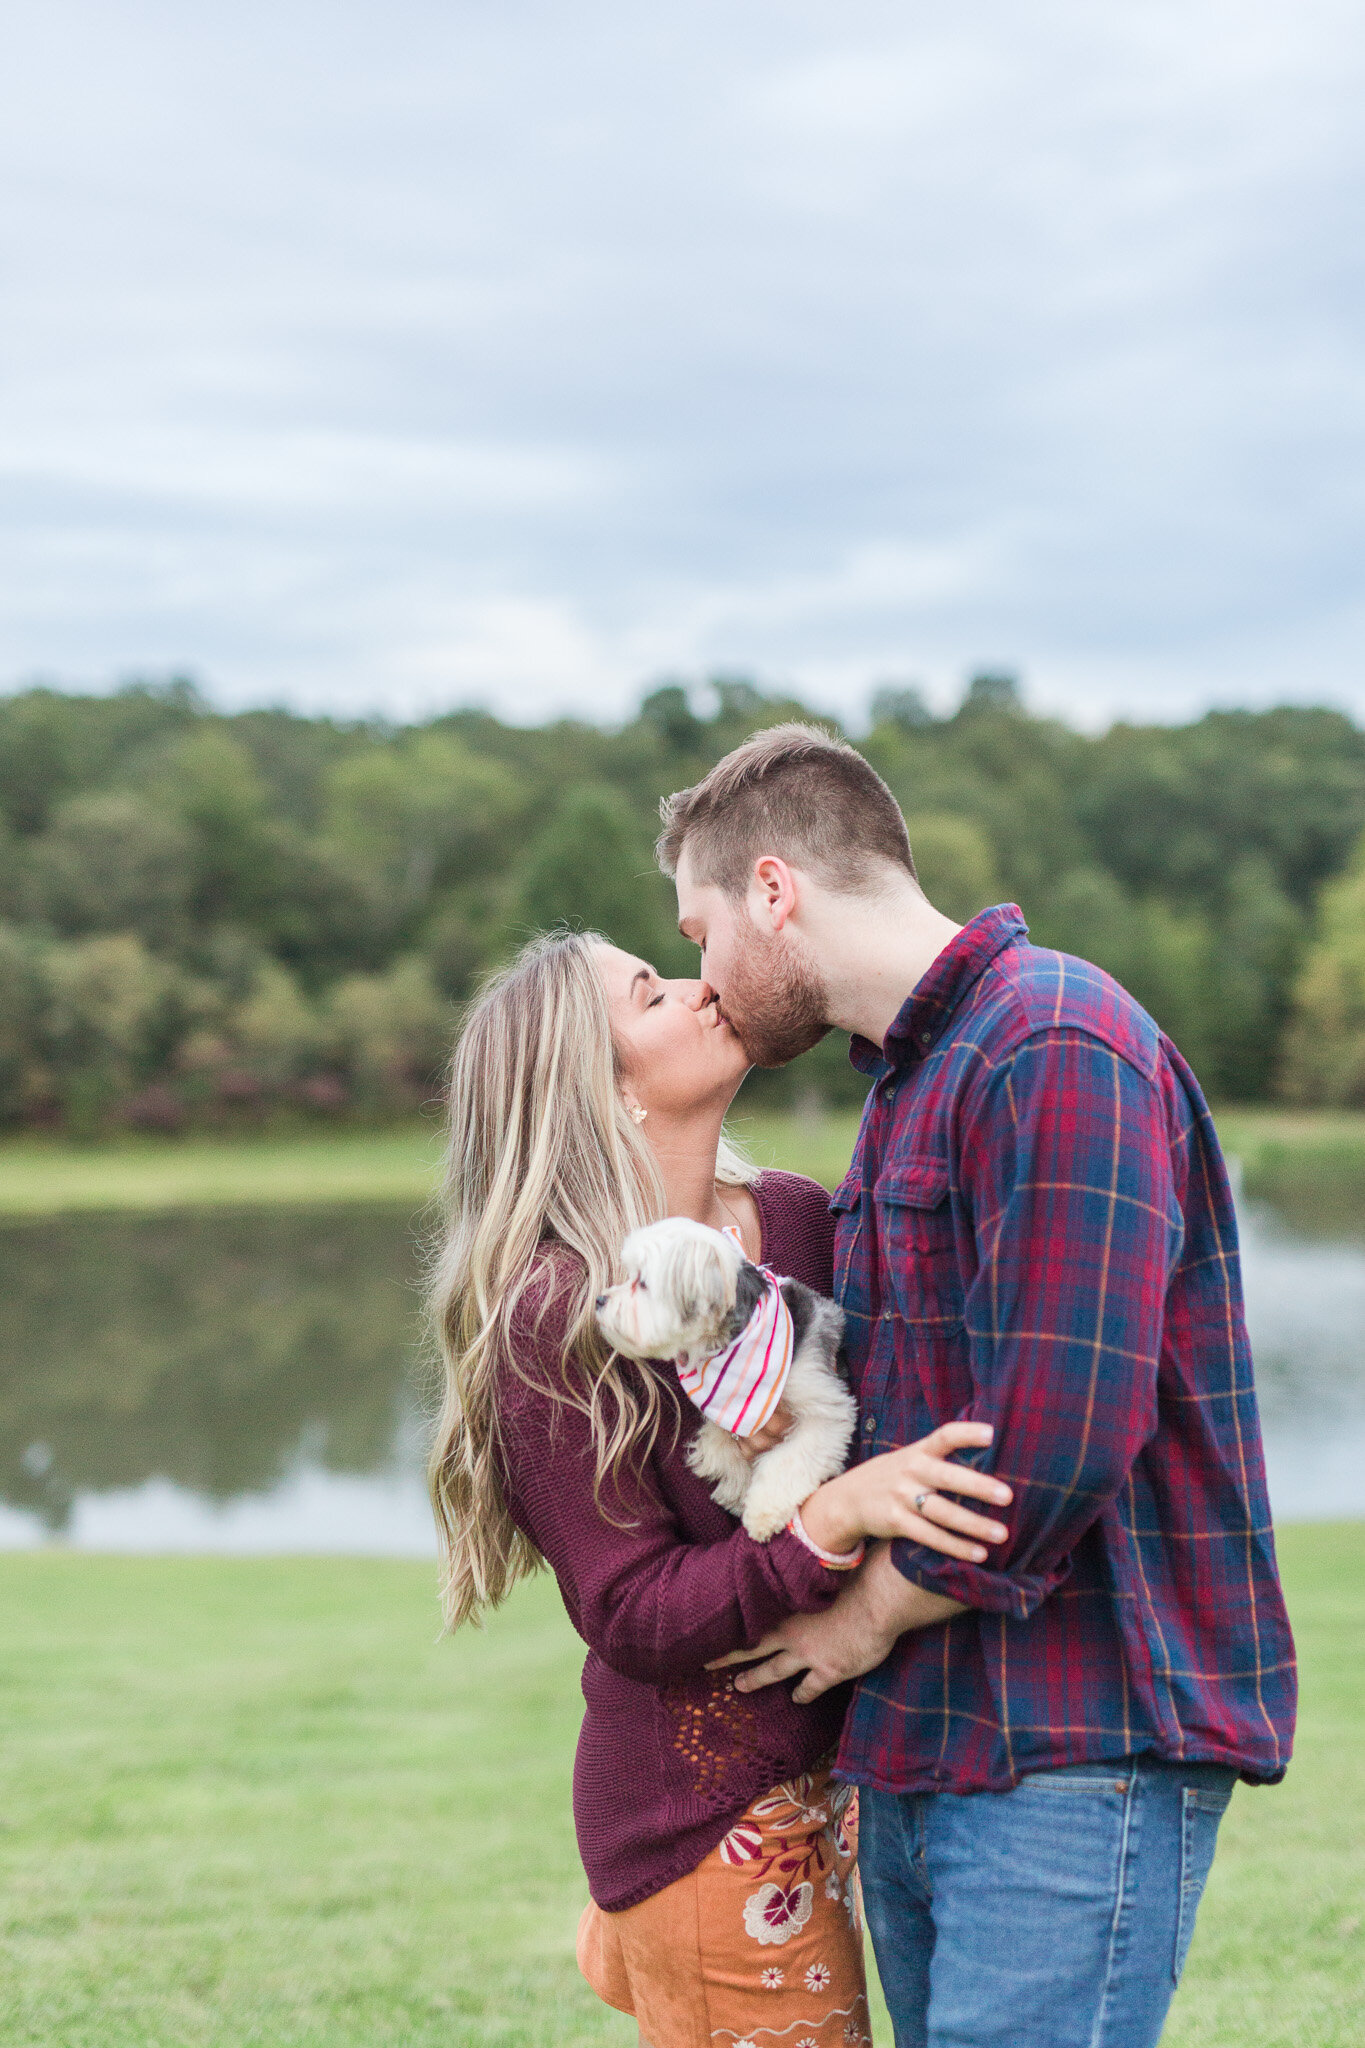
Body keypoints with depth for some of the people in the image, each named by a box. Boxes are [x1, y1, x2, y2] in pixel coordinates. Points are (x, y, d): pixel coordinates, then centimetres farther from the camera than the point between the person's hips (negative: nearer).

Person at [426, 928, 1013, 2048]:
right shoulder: (553, 1315, -15)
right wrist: (835, 1519, -30)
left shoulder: (797, 1218, 2)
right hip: (709, 1816, -6)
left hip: (821, 1774, 6)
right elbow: (633, 1618, -17)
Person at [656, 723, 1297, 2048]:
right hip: (915, 1756, 9)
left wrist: (872, 1612, -8)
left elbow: (1062, 1439, -21)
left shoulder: (1059, 1051, -13)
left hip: (1072, 1758, -9)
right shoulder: (910, 1079, 20)